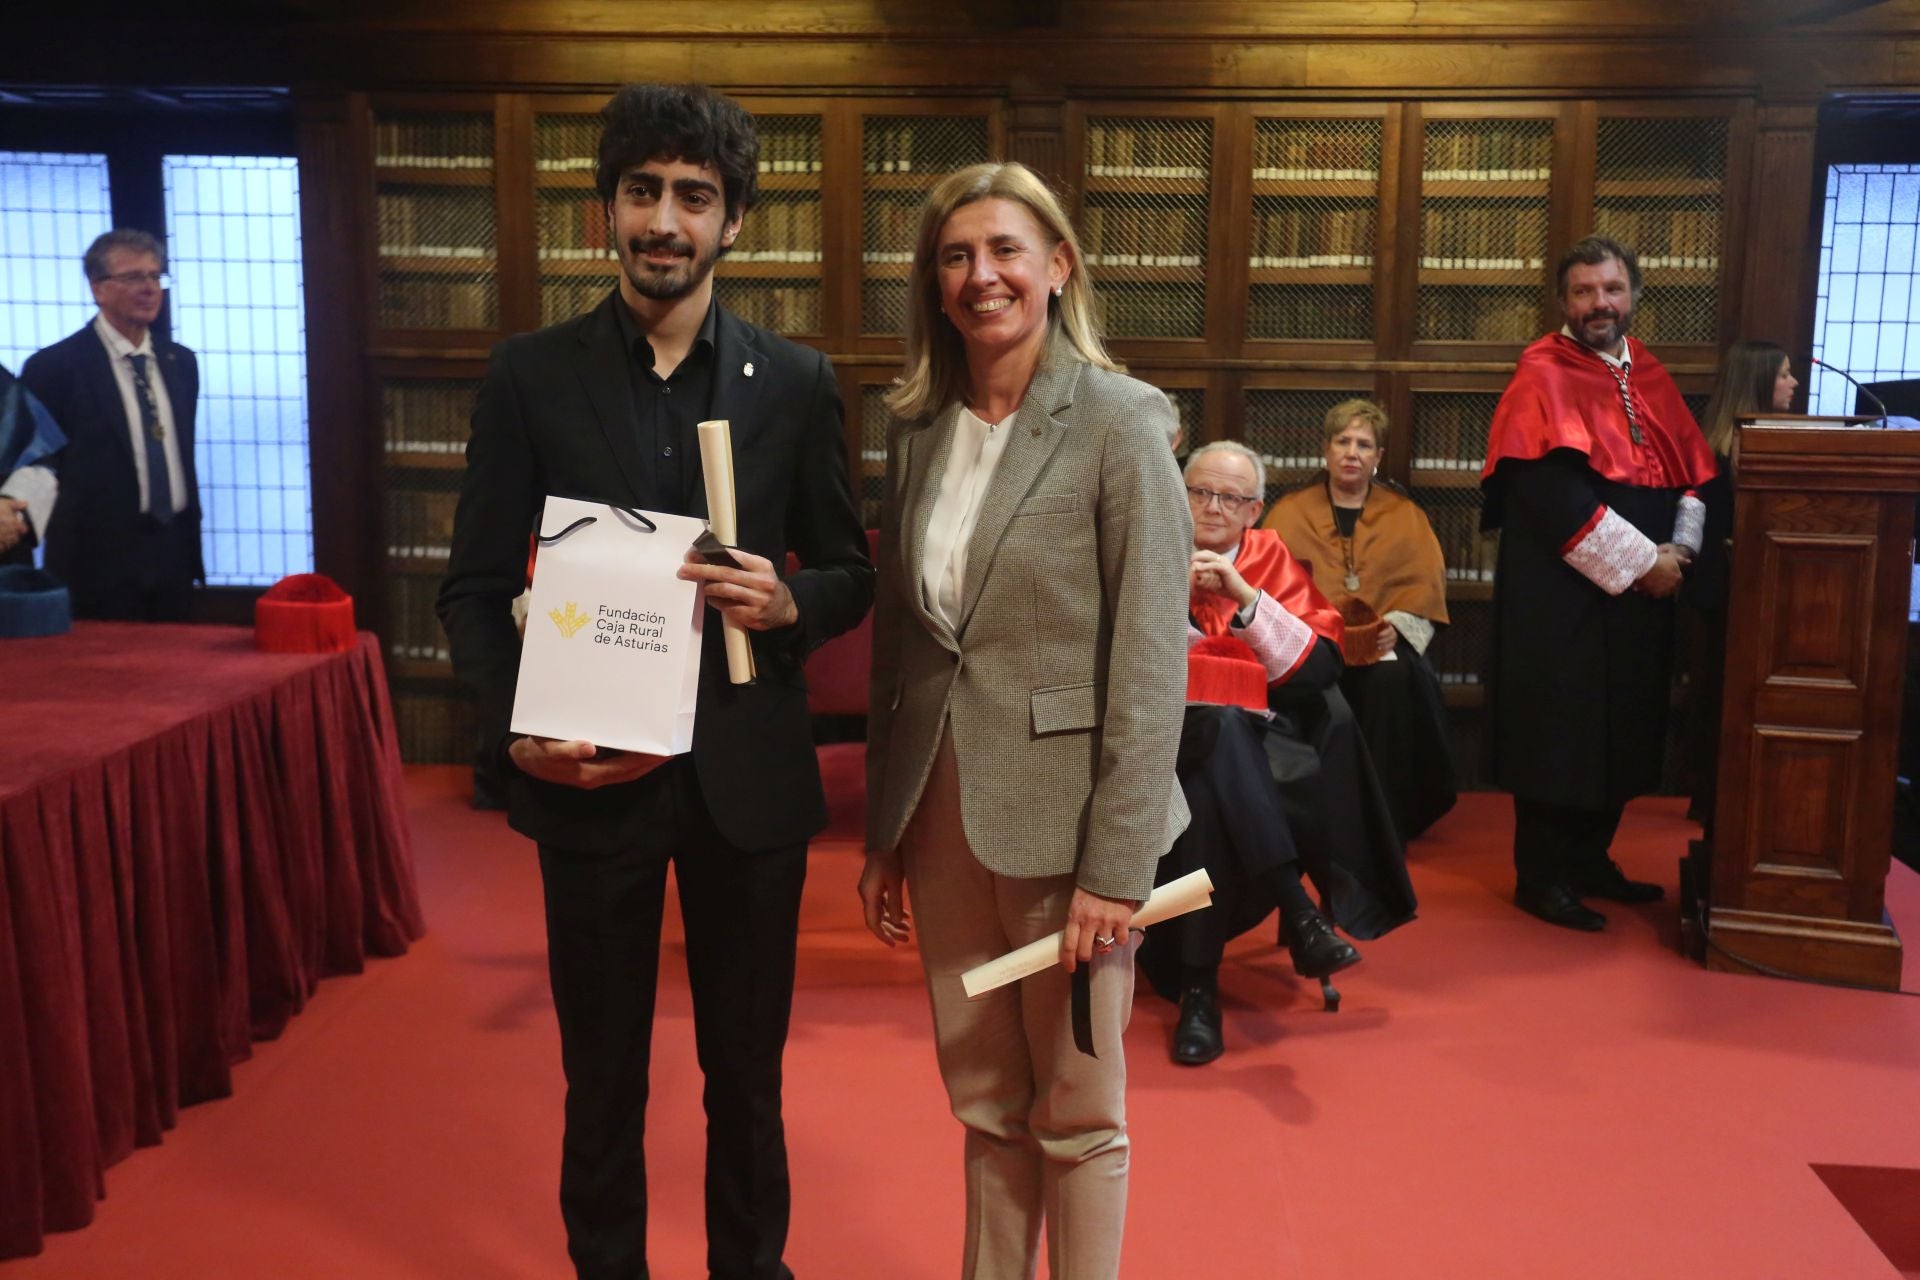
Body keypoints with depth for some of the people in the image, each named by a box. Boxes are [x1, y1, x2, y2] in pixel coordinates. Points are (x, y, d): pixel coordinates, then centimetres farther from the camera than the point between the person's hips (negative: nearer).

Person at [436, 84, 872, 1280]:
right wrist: (518, 728, -14)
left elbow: (851, 575, 5)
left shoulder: (796, 382, 0)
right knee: (602, 1072, 14)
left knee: (747, 1069, 14)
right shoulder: (531, 374, -1)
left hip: (749, 773, 1)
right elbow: (477, 586, 1)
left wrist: (789, 604, -16)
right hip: (589, 771, 0)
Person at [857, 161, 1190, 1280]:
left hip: (1060, 812, -5)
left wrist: (1116, 863, -16)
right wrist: (884, 833, 10)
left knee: (1077, 1114, 10)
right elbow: (898, 637, 11)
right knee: (985, 1103, 17)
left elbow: (1151, 657, -12)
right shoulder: (921, 427, 7)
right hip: (940, 806, 5)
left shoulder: (1119, 421, -9)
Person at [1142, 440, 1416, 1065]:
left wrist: (1245, 597, -12)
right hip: (1166, 732, -1)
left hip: (1258, 745, 1)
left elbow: (1319, 666, -2)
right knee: (1219, 734, -37)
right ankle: (1297, 912, -39)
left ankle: (1199, 985, -32)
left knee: (1208, 790, -36)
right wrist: (1175, 597, -13)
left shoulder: (1272, 560, 11)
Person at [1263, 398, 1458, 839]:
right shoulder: (1290, 512, 13)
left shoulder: (1404, 514, 15)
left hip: (1383, 641, 1)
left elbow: (1425, 584, 4)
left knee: (1393, 677, -33)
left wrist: (1395, 626, -15)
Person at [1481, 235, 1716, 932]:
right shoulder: (1544, 375, -9)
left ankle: (1590, 859, 27)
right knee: (1558, 731, -1)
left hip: (1643, 591, 7)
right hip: (1561, 594, -7)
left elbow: (1693, 472, 13)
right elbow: (1553, 491, -20)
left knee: (1623, 730, 13)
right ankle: (1542, 876, 10)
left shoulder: (1649, 375, 13)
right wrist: (1639, 561, -18)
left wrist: (1679, 547, -6)